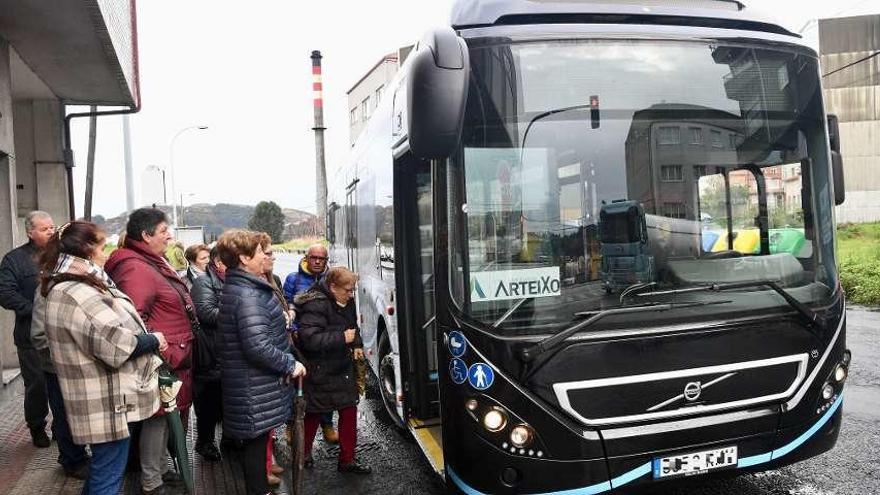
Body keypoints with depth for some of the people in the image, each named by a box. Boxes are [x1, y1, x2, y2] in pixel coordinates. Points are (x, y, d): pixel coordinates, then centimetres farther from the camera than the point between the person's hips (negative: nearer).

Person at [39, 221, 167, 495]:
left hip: (101, 399, 10)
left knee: (101, 471, 25)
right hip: (106, 403, -10)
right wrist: (153, 340, -13)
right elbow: (116, 343, -28)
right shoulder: (76, 294, -23)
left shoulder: (61, 289, 11)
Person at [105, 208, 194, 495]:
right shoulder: (136, 269, -21)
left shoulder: (154, 263, 13)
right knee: (158, 418, 2)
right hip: (162, 362, -10)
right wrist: (159, 354, -25)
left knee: (168, 416, 21)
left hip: (175, 360, 10)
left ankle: (160, 468, 36)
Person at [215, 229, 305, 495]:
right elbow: (258, 346, -28)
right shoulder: (247, 295, -23)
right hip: (254, 387, -10)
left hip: (254, 383, 10)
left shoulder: (240, 287, 10)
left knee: (257, 438, 20)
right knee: (255, 440, 2)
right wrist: (290, 365, -18)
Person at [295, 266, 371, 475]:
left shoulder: (346, 301, 3)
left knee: (349, 410, 5)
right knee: (315, 412, 11)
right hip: (319, 371, -7)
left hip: (343, 367, 7)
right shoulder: (316, 306, -23)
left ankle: (347, 459, 18)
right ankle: (304, 450, 37)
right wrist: (342, 338, -29)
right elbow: (309, 339, -32)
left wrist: (356, 345, 6)